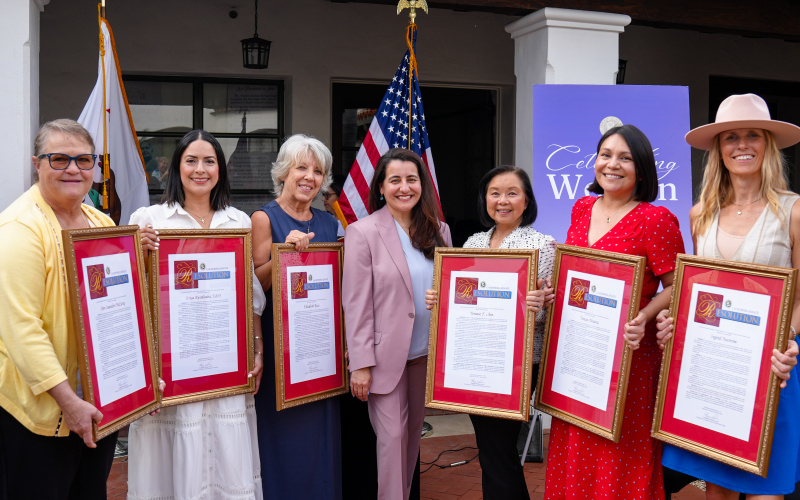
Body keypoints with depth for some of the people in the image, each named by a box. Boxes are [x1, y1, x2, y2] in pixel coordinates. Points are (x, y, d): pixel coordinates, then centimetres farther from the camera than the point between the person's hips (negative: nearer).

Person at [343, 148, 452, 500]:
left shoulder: (438, 231, 6)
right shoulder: (363, 233, -8)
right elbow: (356, 305, -10)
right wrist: (360, 364, -13)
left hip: (426, 353, 5)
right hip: (386, 355, -5)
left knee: (413, 432, 15)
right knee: (393, 435, -1)